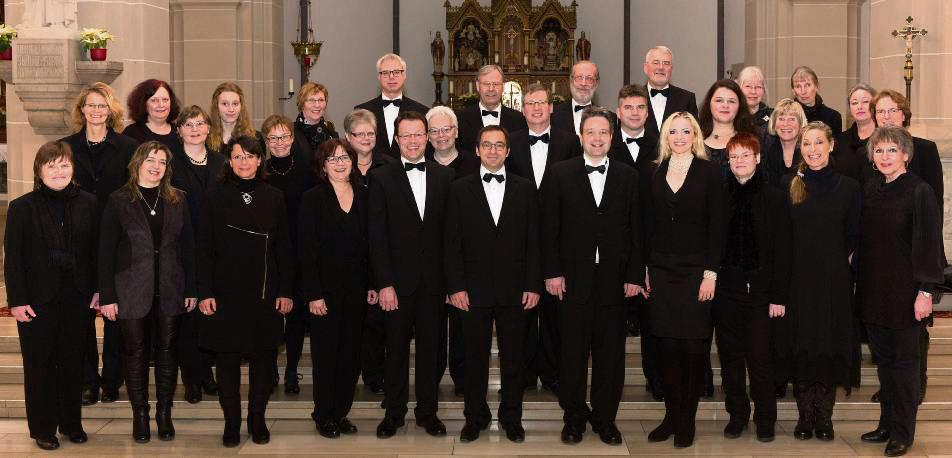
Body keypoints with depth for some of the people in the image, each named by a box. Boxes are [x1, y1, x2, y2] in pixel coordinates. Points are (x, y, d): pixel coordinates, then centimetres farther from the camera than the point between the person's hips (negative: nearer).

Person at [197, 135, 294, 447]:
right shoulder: (216, 197, 0)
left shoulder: (273, 198, 4)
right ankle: (231, 422, 17)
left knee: (264, 358, 6)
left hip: (265, 293, 1)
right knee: (227, 359, 5)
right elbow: (205, 248, -1)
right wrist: (205, 292, -7)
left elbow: (284, 248, 4)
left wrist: (286, 291, -2)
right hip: (226, 292, -1)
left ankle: (257, 419, 21)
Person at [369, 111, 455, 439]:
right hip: (398, 280, -2)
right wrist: (384, 283, -10)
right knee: (397, 348, 8)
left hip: (433, 280, 2)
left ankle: (427, 411, 22)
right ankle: (394, 412, 21)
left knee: (430, 347, 9)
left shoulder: (445, 176, 5)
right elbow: (377, 236, -5)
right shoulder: (381, 178, -1)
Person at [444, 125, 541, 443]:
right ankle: (475, 417, 22)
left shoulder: (525, 189, 6)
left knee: (513, 358, 8)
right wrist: (455, 286, -6)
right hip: (474, 290, 0)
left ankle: (511, 417, 22)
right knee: (475, 358, 8)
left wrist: (533, 285, -2)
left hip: (514, 290, 1)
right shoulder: (460, 189, 4)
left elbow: (533, 241, 4)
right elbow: (452, 242, 1)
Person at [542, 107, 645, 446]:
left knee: (611, 352, 7)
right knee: (573, 351, 6)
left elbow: (635, 229, 5)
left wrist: (635, 275, 0)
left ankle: (605, 418, 19)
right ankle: (574, 417, 19)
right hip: (573, 278, -1)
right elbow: (550, 227, 1)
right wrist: (552, 272, -5)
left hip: (614, 278, 1)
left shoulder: (628, 176, 7)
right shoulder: (560, 173, 3)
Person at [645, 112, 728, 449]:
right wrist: (647, 269, 4)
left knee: (694, 345, 1)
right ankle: (671, 415, 15)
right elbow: (651, 225, 10)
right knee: (667, 345, 5)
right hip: (662, 270, 3)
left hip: (696, 270, -3)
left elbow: (717, 225, -5)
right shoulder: (656, 174, 9)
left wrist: (711, 272, -11)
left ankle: (687, 420, 11)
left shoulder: (709, 172, -2)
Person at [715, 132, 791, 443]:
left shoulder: (774, 198, 0)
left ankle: (765, 418, 13)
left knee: (759, 358, -1)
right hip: (726, 288, 2)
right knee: (730, 356, 8)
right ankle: (737, 414, 20)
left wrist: (778, 296, -6)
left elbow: (782, 250, -1)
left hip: (758, 289, -2)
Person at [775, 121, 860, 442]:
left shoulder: (848, 187, 2)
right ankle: (805, 415, 14)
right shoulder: (788, 185, 2)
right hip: (798, 279, 0)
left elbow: (854, 235, 8)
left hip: (834, 280, 0)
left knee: (831, 346, 3)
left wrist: (834, 260, 7)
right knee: (799, 345, 3)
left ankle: (825, 417, 13)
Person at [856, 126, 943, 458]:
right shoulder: (870, 191, 7)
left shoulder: (919, 191, -10)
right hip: (873, 290, 5)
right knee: (883, 359, 12)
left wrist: (926, 291, -16)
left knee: (904, 361, 4)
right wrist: (859, 282, 10)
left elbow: (928, 243, -12)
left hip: (904, 290, -5)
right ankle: (887, 424, 23)